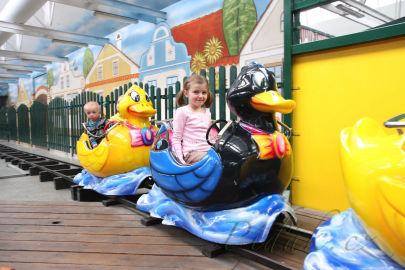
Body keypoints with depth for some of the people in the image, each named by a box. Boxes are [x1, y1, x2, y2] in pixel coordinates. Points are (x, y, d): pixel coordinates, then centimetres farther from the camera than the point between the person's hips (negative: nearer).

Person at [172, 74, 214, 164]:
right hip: (191, 153, -7)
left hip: (208, 151, 7)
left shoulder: (207, 112, 17)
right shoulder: (182, 112, -2)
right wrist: (180, 158, -14)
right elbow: (176, 138, -5)